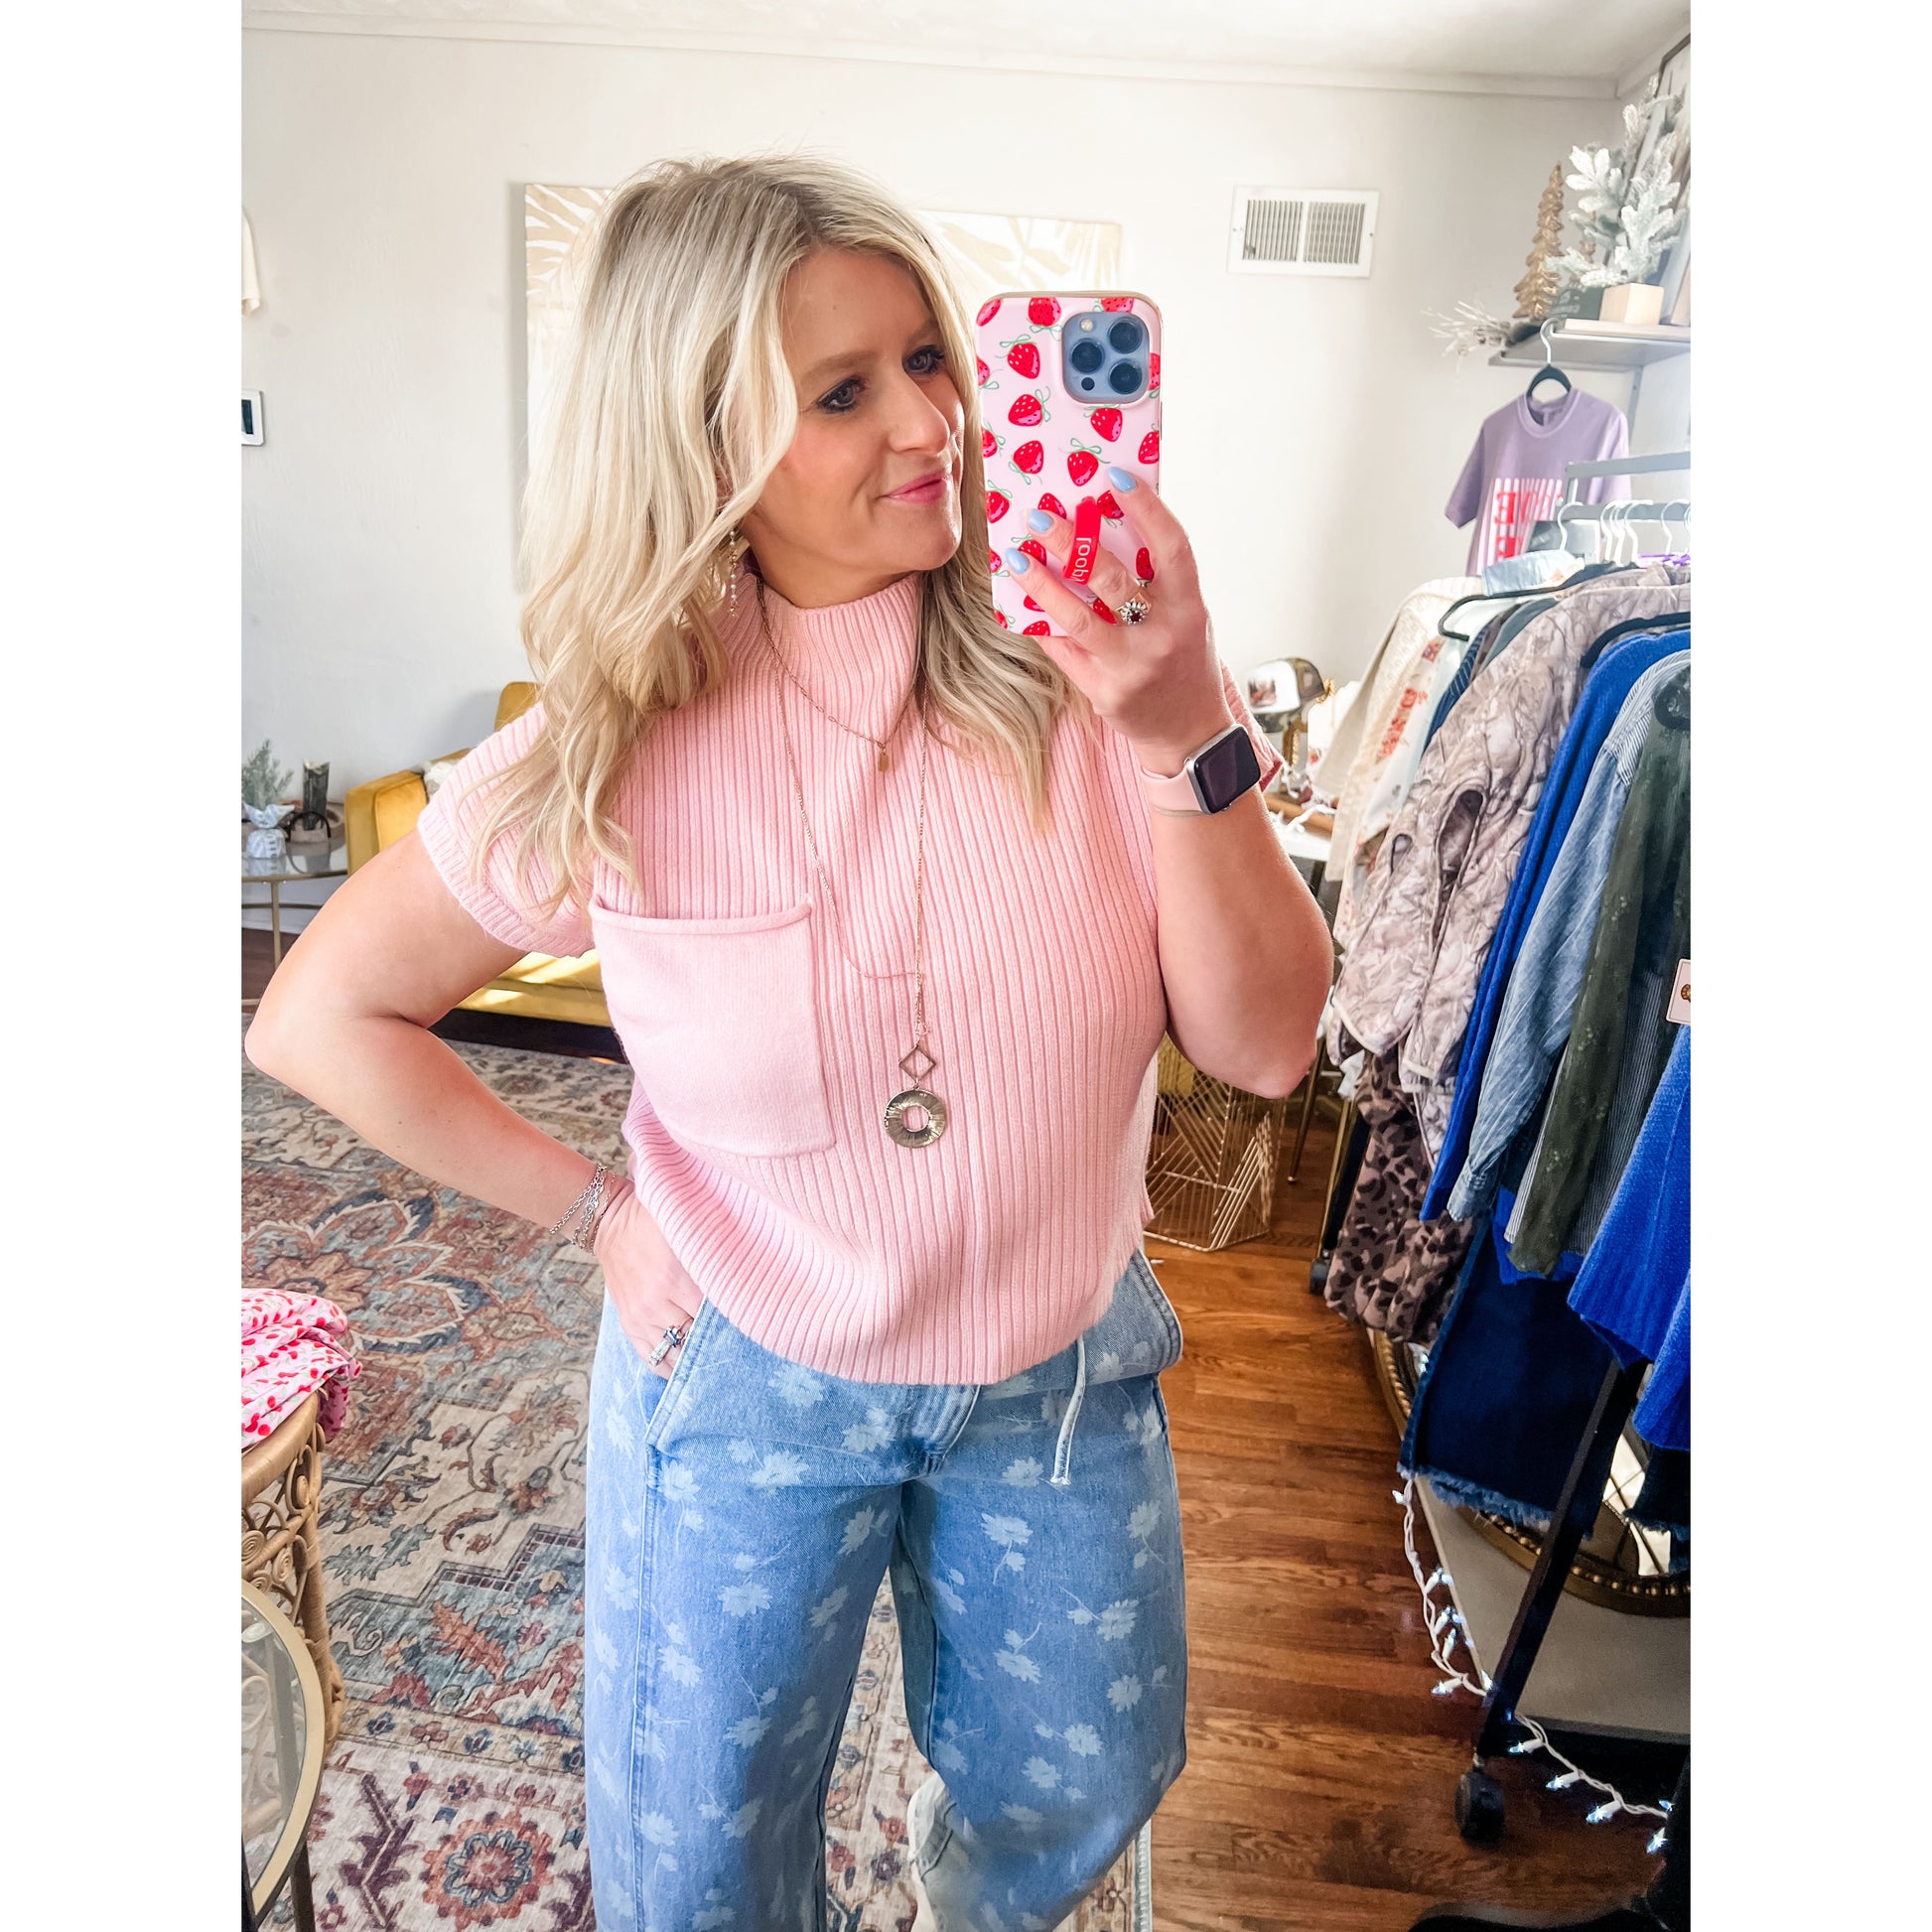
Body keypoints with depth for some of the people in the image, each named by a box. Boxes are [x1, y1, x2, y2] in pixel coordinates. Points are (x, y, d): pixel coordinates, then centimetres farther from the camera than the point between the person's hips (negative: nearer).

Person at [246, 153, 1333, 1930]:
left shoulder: (1083, 667, -15)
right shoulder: (613, 761, -16)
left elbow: (1266, 1044, -17)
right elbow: (317, 1017, -4)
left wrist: (1191, 740, -30)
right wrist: (599, 1209, -8)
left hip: (1064, 1370, 2)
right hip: (745, 1382, -1)